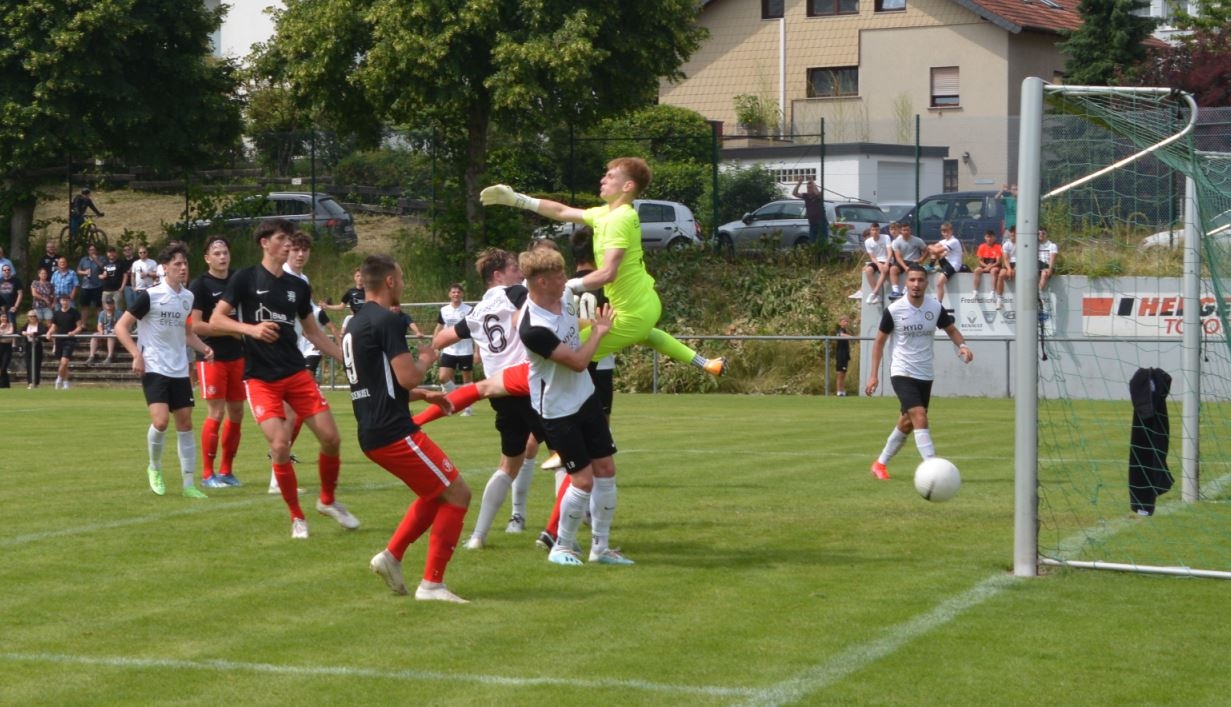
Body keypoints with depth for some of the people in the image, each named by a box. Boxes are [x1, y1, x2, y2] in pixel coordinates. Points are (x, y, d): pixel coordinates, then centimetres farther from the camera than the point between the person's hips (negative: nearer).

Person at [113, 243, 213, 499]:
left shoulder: (188, 297, 9)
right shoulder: (150, 296, -10)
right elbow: (121, 327, -8)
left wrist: (203, 348, 4)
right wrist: (137, 355, -19)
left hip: (180, 371, 6)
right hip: (154, 369, -6)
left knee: (185, 424, 4)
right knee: (160, 421, -18)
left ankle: (189, 484, 9)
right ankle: (155, 468, 8)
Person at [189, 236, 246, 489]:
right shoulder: (200, 284, -8)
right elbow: (195, 325, -14)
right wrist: (230, 330, -15)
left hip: (237, 356, 6)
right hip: (212, 357, -6)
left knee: (236, 413, 8)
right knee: (216, 413, -9)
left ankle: (226, 470, 20)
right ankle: (207, 474, -1)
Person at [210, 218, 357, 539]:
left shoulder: (298, 287, 10)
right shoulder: (246, 279, -4)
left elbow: (313, 332, 20)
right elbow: (216, 320, -7)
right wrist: (251, 328, -24)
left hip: (297, 373, 5)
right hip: (260, 377, -4)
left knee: (331, 437, -3)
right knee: (280, 444, -16)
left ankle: (328, 501, 23)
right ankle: (297, 517, 2)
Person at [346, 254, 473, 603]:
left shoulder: (354, 325, 17)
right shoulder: (387, 321, -14)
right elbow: (408, 377, -20)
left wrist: (424, 394, 23)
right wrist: (426, 360, 2)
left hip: (372, 433, 10)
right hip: (394, 433, -10)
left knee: (436, 493, 23)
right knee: (457, 493, -2)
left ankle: (391, 556, 16)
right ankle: (432, 584, -3)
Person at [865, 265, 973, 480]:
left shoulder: (936, 307, -3)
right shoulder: (894, 310, -10)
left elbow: (951, 329, 11)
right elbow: (879, 341, 0)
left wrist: (962, 345, -12)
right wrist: (873, 375, -4)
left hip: (925, 375, 5)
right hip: (902, 373, -5)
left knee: (907, 423, 14)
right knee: (920, 417, -22)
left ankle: (881, 463, 33)